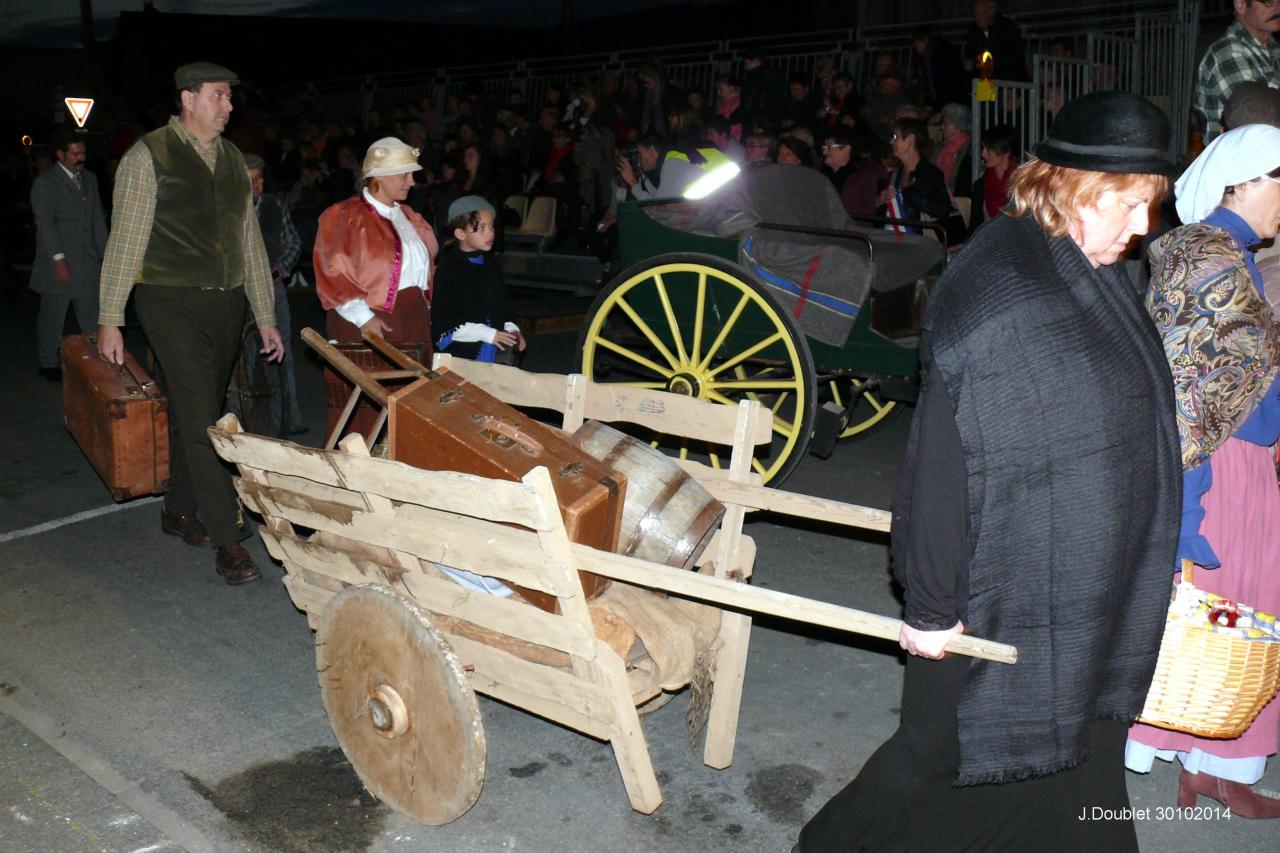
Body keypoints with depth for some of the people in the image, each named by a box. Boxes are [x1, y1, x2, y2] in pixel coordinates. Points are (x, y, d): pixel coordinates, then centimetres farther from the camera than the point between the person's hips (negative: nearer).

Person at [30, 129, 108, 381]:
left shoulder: (89, 179, 13)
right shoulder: (45, 182, -6)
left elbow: (98, 219, 14)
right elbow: (45, 223, -12)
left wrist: (106, 255, 8)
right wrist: (59, 260, -18)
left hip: (88, 262, 5)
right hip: (58, 263, -5)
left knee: (92, 317, 9)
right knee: (53, 316, 5)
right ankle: (48, 363, 18)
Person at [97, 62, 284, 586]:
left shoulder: (233, 160, 12)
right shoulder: (148, 156, -6)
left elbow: (250, 240, 15)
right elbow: (125, 240, -7)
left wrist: (266, 317, 13)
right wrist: (109, 320, -9)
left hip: (225, 303, 6)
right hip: (172, 302, -6)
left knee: (196, 411, 14)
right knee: (201, 418, -9)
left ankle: (179, 510, 30)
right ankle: (227, 539, -7)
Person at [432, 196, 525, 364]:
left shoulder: (492, 266, 13)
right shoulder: (448, 269, -9)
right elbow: (442, 320, -13)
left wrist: (511, 330, 3)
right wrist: (487, 334, -15)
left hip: (496, 351, 6)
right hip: (461, 354, -6)